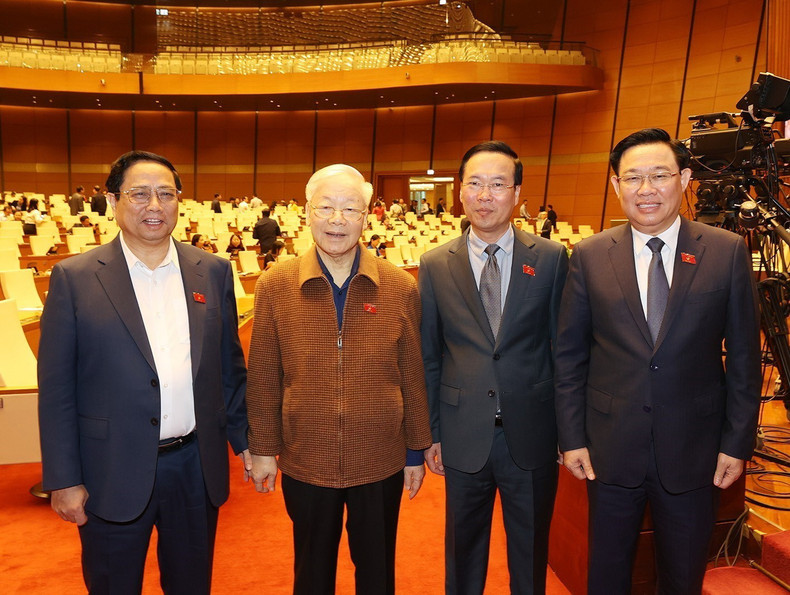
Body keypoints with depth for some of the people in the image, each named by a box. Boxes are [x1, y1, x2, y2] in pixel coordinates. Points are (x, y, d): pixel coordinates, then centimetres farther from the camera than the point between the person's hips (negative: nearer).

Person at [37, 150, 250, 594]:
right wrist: (64, 479, -5)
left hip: (197, 468, 2)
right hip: (113, 474, -2)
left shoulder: (213, 271, 0)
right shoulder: (74, 278, -7)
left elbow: (230, 366, 6)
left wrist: (245, 440, 7)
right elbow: (56, 388, -5)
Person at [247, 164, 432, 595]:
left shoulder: (401, 288, -7)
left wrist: (417, 450, 3)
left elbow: (413, 377, -2)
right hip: (304, 463, 0)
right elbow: (264, 379, -2)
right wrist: (263, 449, 1)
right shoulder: (274, 287, -8)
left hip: (381, 463, 0)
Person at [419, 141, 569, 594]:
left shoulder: (551, 259, -4)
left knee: (531, 555, 20)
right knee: (463, 553, 20)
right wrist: (429, 434, 3)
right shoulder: (436, 265, -2)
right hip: (464, 437, 1)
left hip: (532, 435, 0)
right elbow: (428, 357, 1)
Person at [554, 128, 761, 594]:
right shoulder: (590, 255, -5)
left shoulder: (728, 251, -5)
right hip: (610, 447, 0)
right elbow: (570, 353, -2)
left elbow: (744, 357, -1)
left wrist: (737, 442, -2)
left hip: (694, 450, 0)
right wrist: (572, 437, -3)